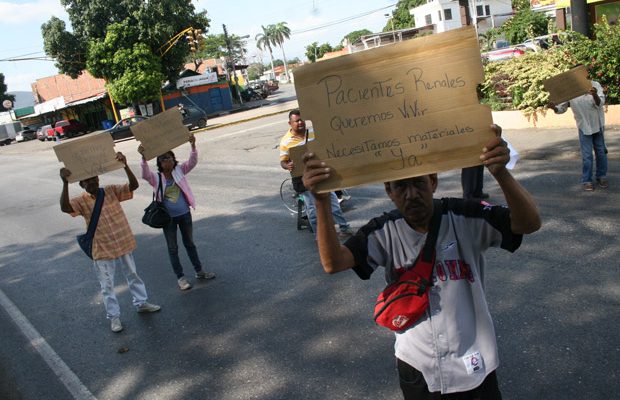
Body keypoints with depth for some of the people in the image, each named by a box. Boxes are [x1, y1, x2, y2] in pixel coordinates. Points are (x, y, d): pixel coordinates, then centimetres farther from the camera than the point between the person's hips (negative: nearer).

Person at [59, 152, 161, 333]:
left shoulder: (112, 191, -5)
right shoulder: (81, 201, -12)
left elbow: (134, 185, -17)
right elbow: (65, 207, -33)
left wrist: (125, 166, -32)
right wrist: (65, 183, -44)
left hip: (124, 245, 3)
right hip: (102, 251, -2)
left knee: (133, 276, 21)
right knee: (107, 286, 10)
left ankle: (141, 303, 40)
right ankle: (114, 316, 26)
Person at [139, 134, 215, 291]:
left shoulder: (179, 171, -2)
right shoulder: (156, 178, -9)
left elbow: (193, 161, -15)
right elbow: (145, 173, -29)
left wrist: (193, 145, -31)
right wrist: (144, 157, -45)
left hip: (185, 214, 2)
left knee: (190, 243, 19)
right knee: (173, 248, 10)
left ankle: (199, 271, 33)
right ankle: (180, 277, 22)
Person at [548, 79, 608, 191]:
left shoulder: (594, 85, -12)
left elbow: (600, 103, -21)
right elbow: (562, 108, -6)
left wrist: (595, 95, -44)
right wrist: (554, 107, -30)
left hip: (598, 125, 1)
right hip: (584, 126, -1)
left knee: (601, 152, 13)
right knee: (587, 155, -1)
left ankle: (601, 176, 29)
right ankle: (586, 181, 10)